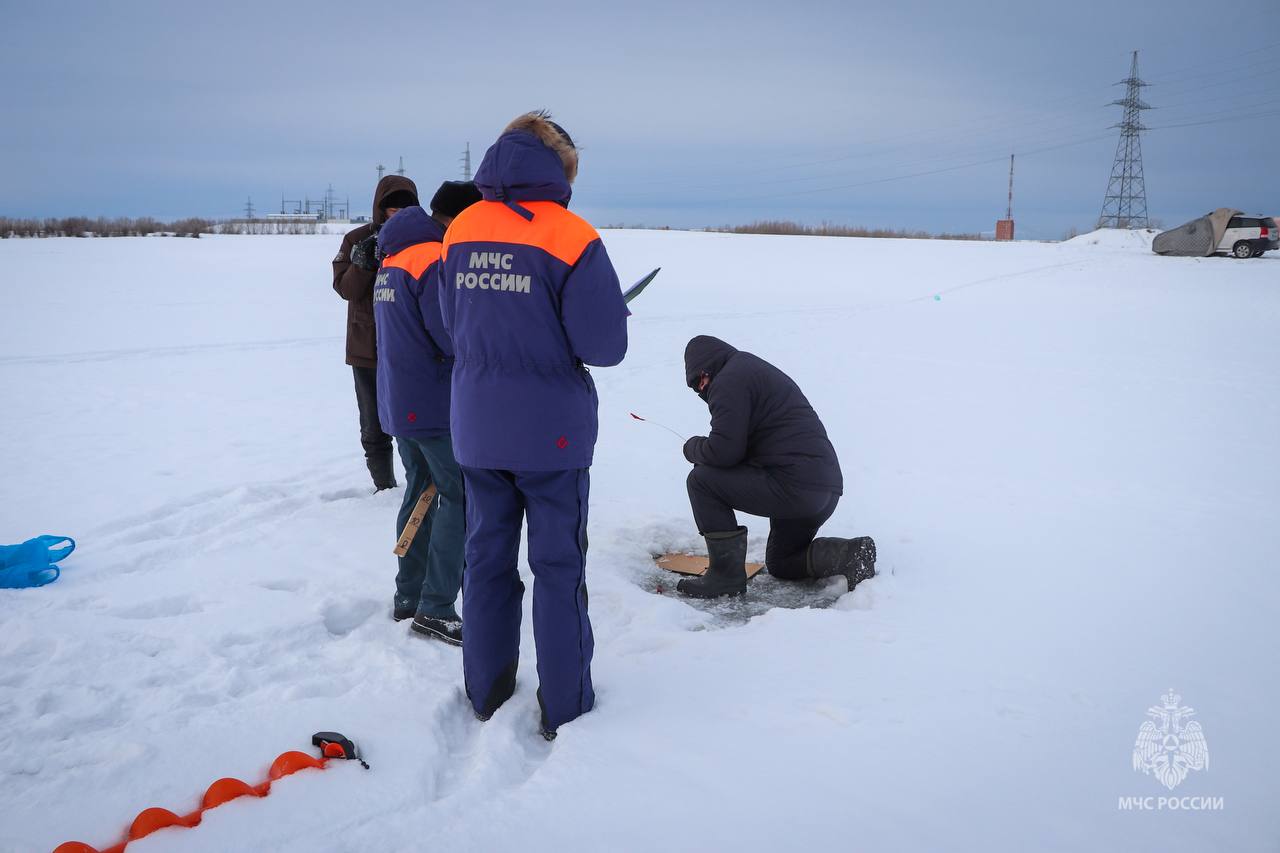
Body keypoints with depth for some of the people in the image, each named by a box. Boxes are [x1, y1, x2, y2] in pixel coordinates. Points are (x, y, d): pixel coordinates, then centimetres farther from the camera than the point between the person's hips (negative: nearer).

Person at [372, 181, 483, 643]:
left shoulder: (392, 259, 14)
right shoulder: (437, 260, -18)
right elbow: (456, 339, -22)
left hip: (399, 402, 10)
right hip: (435, 406, -10)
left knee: (421, 491, 17)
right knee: (461, 498, -3)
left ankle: (408, 595, 24)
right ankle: (436, 608, -1)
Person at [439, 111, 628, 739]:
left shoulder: (460, 231, 1)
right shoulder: (572, 238, -15)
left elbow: (453, 326, 9)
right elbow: (605, 345, -16)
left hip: (477, 428, 5)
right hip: (550, 431, -4)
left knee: (487, 557, 16)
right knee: (558, 567, 7)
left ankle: (486, 693, 27)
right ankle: (564, 709, 16)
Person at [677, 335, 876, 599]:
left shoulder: (728, 381, -7)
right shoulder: (761, 371, 25)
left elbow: (724, 450, -16)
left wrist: (693, 447, 4)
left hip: (792, 486, -10)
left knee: (702, 480, -2)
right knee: (780, 564, 26)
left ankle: (726, 573, -2)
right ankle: (850, 554, 6)